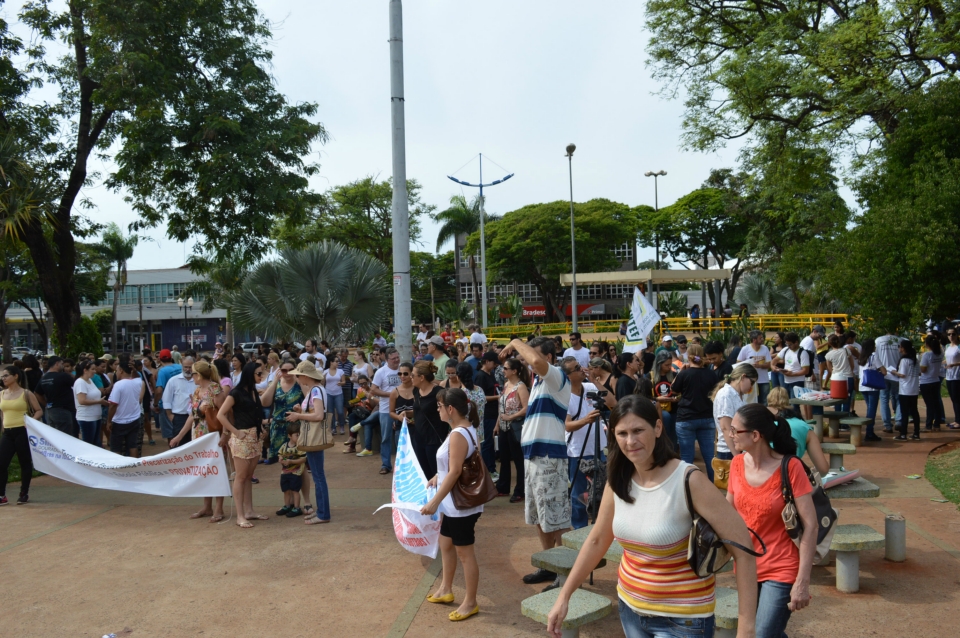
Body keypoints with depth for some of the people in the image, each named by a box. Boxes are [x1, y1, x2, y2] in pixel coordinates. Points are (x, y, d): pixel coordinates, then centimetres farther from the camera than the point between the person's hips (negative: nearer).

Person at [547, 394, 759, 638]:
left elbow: (743, 548, -20)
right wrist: (564, 597, 6)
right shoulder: (618, 481, -5)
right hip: (630, 607, 5)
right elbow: (597, 540, 7)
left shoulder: (689, 481, -22)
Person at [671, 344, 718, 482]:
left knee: (686, 457, 2)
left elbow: (675, 390, 5)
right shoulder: (710, 374, -2)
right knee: (709, 455, 9)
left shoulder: (684, 374, -12)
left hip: (686, 419, -4)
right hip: (707, 418, 4)